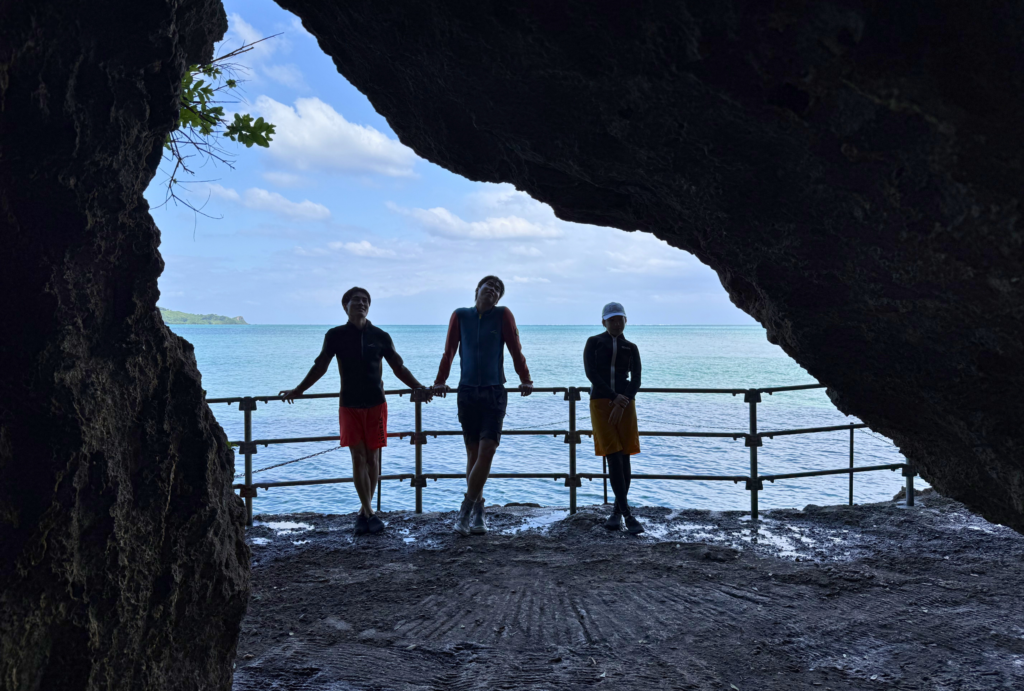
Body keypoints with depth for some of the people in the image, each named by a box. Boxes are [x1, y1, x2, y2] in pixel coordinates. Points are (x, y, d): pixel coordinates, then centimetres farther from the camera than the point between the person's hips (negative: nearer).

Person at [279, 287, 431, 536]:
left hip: (375, 404, 1)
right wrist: (297, 391, 5)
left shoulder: (380, 336, 3)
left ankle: (364, 512, 13)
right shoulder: (336, 335, 2)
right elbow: (320, 367, 8)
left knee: (372, 458, 2)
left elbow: (399, 368, 9)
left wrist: (420, 388, 4)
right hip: (349, 405, -1)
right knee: (358, 458, -5)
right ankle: (369, 513, -2)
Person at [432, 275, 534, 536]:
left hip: (494, 393, -1)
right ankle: (478, 512, 15)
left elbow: (515, 350, 4)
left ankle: (466, 509, -2)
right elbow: (449, 351, 10)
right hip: (467, 392, 1)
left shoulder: (503, 315, 2)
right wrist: (440, 382, 10)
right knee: (473, 453, 6)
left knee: (486, 451, -10)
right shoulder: (460, 316, 5)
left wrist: (525, 380, 3)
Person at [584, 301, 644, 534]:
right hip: (600, 402, -2)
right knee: (614, 457, -10)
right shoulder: (594, 342, 7)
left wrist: (622, 404, -15)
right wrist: (615, 397, -14)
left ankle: (617, 511, 14)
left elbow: (636, 379, 1)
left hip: (625, 403, 2)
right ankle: (627, 515, -13)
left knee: (624, 458, 1)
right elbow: (591, 372, -6)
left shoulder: (631, 348, 12)